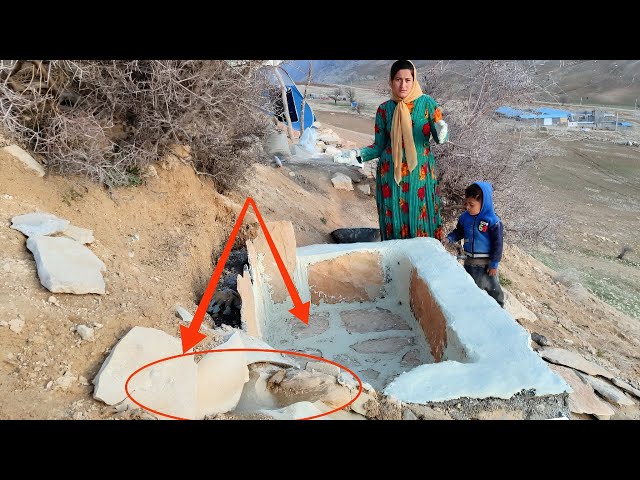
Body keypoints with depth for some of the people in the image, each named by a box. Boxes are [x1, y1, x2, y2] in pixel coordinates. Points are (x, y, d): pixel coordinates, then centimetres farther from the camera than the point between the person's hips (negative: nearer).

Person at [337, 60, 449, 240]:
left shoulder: (426, 103, -2)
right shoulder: (384, 109, 2)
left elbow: (439, 137, -4)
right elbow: (379, 146, 5)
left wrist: (441, 133, -27)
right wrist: (357, 154, -10)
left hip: (420, 173, -1)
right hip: (391, 173, 1)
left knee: (421, 217, 3)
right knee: (395, 219, 4)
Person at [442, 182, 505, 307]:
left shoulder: (493, 221, -22)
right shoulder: (465, 217, -6)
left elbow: (497, 244, -17)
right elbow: (459, 232, 11)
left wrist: (494, 264, -14)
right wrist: (449, 238, -8)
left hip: (486, 263, -4)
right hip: (469, 261, 5)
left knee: (493, 288, 14)